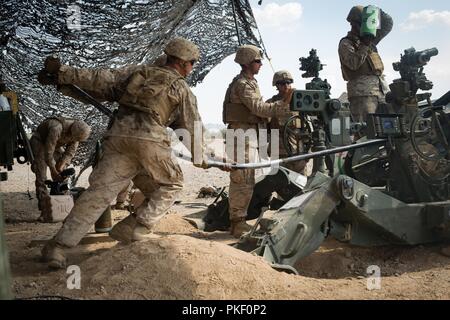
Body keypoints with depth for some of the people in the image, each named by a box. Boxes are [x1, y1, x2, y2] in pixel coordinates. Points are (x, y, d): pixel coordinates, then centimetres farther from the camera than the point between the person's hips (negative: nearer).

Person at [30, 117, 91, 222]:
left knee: (62, 178, -1)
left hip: (56, 145, 6)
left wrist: (61, 167, -19)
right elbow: (48, 153, -33)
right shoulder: (56, 129, -40)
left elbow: (70, 152, -10)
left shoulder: (78, 132, -20)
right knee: (41, 178, -14)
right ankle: (45, 212, -16)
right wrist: (54, 171, -24)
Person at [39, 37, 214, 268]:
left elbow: (102, 80, 12)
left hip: (119, 135, 4)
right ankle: (136, 228, 11)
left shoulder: (138, 72, 23)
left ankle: (58, 246, -5)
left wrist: (63, 74, 12)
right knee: (170, 184, 20)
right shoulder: (182, 89, 15)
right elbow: (192, 128, 19)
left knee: (99, 191, 0)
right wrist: (201, 158, 34)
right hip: (150, 140, -3)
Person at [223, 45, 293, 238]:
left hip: (248, 135, 10)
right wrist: (284, 105, -23)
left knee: (241, 181, 13)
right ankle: (238, 223, -5)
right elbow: (259, 108, -21)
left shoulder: (250, 82, 20)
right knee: (243, 180, -10)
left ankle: (236, 222, 20)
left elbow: (258, 109, 17)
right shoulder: (242, 84, -12)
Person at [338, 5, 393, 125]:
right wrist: (364, 45, -14)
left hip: (381, 88, 7)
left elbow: (388, 24, 25)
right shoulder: (346, 43, 2)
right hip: (362, 90, -7)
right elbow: (353, 63, -13)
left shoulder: (370, 39, 23)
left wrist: (379, 12, 9)